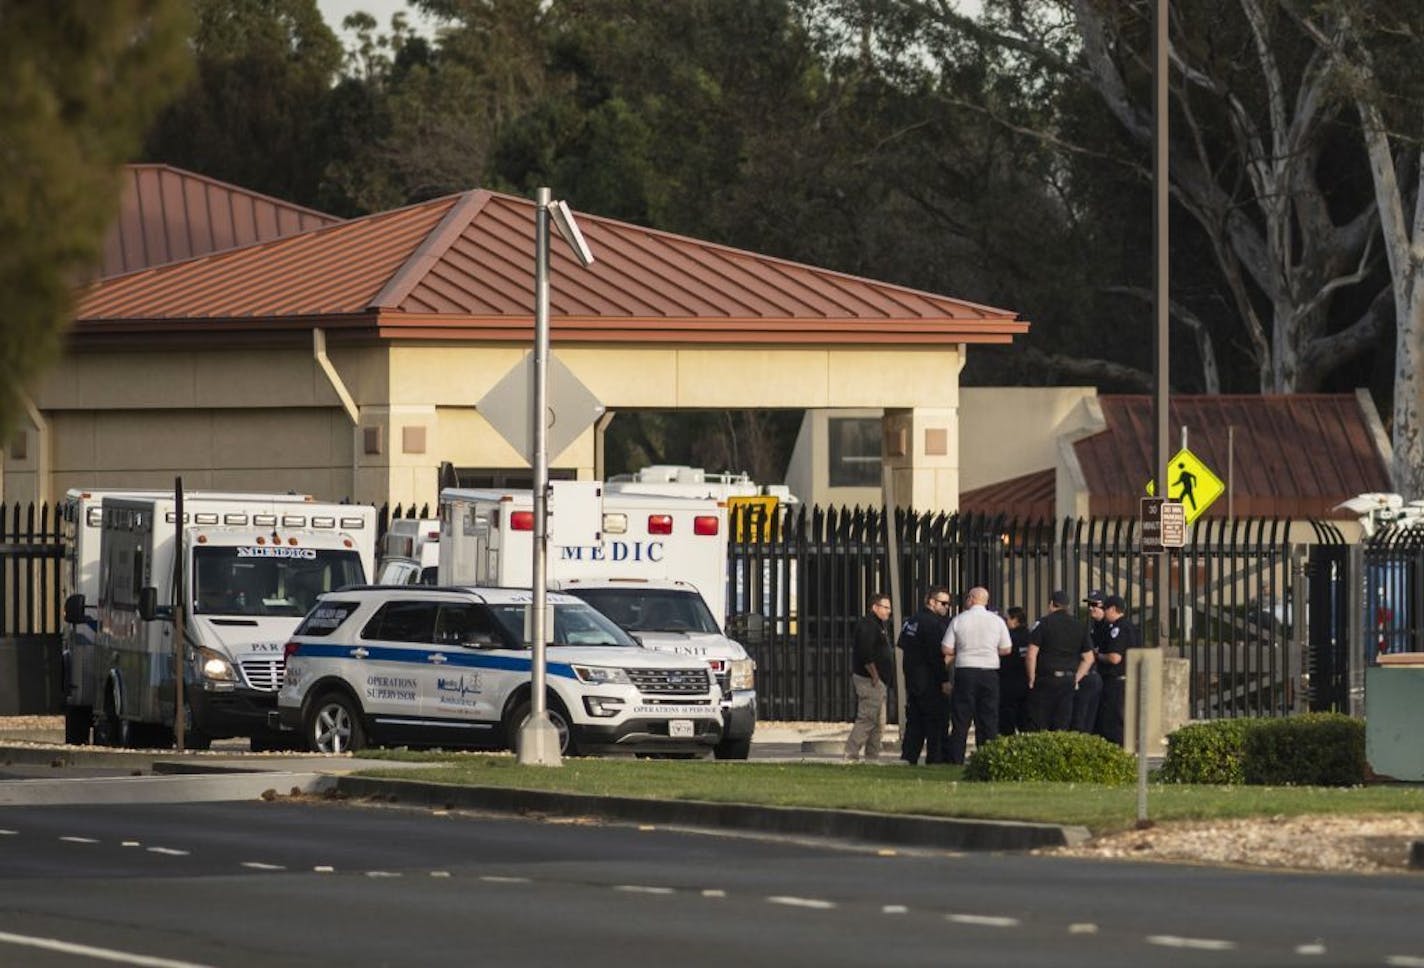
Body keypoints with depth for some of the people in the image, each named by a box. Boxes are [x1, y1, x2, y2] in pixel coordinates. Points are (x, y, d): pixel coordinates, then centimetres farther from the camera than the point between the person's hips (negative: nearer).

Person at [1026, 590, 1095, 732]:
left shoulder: (1043, 623, -4)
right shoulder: (1080, 627, 9)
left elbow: (1032, 655, -9)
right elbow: (1088, 658, 11)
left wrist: (1031, 679, 0)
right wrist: (1076, 679, 14)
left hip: (1046, 679, -4)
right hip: (1068, 680, 4)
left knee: (1042, 726, 0)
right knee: (1061, 727, 6)